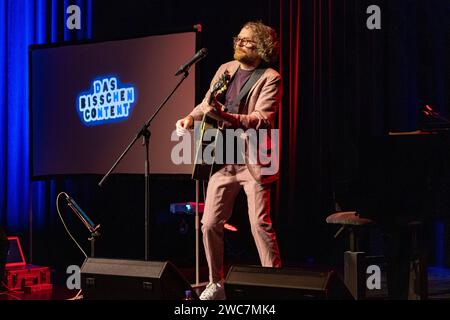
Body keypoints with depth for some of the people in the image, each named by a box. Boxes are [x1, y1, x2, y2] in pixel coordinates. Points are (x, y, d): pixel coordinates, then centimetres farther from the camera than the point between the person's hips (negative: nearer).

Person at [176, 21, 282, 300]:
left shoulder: (270, 78, -7)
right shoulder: (225, 69, 12)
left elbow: (262, 119, -19)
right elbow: (207, 104, 19)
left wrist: (226, 117, -32)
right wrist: (192, 118, -3)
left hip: (253, 161, -6)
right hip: (223, 159, 6)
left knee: (260, 224, -9)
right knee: (210, 224, 4)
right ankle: (216, 284, 18)